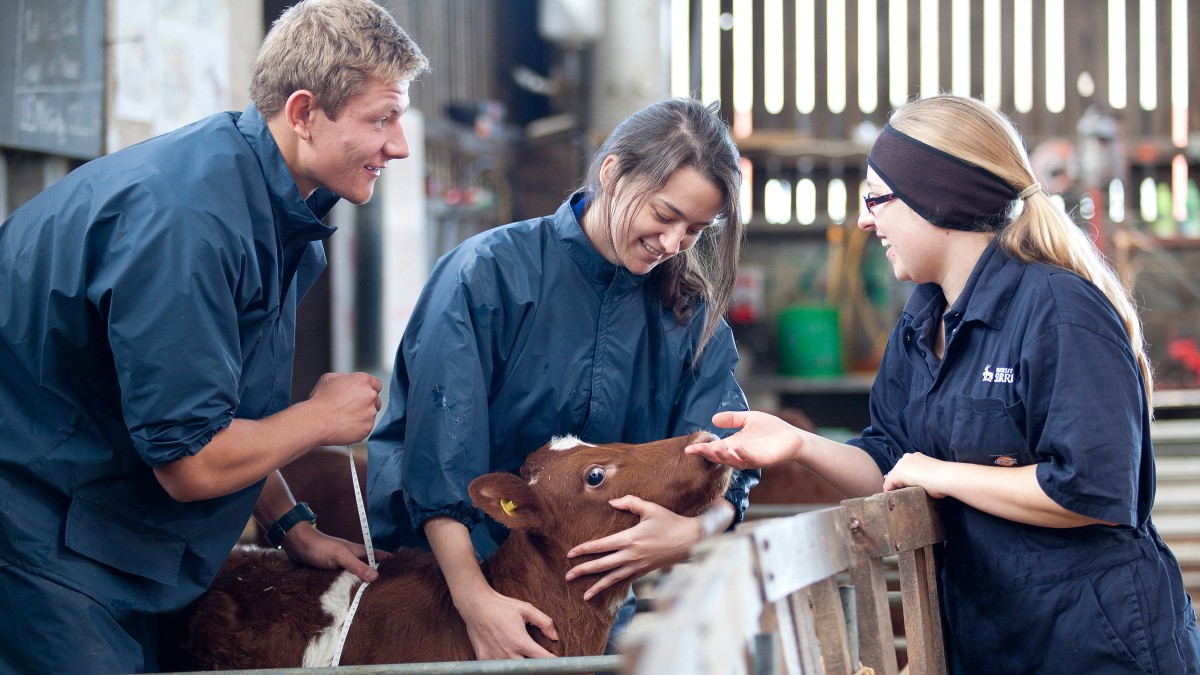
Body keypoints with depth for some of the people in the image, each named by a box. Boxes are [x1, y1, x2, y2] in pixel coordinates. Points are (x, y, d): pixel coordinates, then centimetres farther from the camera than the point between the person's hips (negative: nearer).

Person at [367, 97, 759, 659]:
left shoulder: (693, 317, 6)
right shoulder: (491, 271, -7)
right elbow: (438, 454, -14)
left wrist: (692, 530, -24)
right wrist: (475, 601, -22)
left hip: (597, 588, 4)